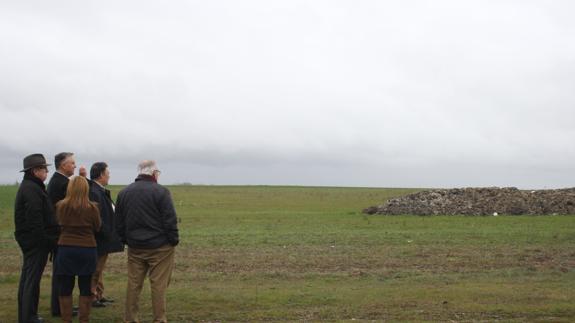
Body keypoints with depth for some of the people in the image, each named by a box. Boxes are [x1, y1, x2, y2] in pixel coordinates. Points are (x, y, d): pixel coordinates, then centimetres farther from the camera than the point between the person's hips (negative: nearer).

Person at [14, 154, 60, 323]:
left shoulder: (27, 186, 15)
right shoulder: (32, 189, -18)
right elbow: (35, 219, -25)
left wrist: (49, 239, 18)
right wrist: (46, 241, -21)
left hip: (28, 240, 11)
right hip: (36, 241, -11)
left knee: (27, 277, 16)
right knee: (33, 279, -5)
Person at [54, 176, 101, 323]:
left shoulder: (60, 206, -5)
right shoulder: (92, 207, -10)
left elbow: (59, 224, 11)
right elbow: (97, 227, 3)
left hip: (65, 249, 1)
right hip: (87, 250, -1)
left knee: (65, 288, 9)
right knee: (86, 288, 9)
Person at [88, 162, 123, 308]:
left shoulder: (101, 191, 10)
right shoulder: (94, 193, -21)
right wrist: (108, 235, -20)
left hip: (103, 239, 10)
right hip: (99, 240, -10)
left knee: (99, 269, 18)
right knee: (95, 270, 0)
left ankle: (99, 295, 28)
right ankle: (92, 297, 9)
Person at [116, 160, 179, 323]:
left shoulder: (124, 192, 8)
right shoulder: (160, 192, -11)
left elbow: (119, 222, 12)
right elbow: (170, 220, -13)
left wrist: (125, 240, 19)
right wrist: (174, 240, -4)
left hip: (135, 247, 5)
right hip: (159, 246, -5)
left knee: (133, 283, 11)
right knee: (159, 284, 0)